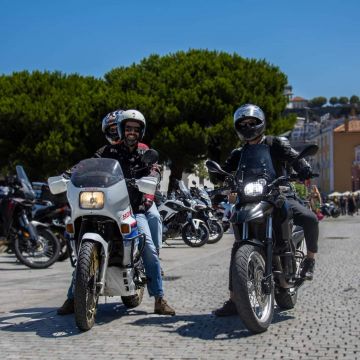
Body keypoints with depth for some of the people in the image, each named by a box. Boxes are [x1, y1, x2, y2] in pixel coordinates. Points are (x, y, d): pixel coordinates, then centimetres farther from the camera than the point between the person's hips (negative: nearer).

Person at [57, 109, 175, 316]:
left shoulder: (145, 153, 16)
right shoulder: (109, 151, 14)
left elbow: (153, 172, 1)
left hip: (135, 208, 0)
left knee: (149, 250, -15)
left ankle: (159, 299, -7)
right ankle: (73, 297, 1)